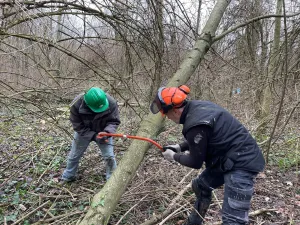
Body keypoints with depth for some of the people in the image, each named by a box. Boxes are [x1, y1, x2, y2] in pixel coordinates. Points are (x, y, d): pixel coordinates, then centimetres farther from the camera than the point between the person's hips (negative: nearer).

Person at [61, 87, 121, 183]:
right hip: (83, 132, 1)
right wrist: (94, 136, -31)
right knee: (74, 155, 15)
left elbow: (114, 121, -22)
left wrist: (107, 132, -43)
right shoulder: (77, 104, -33)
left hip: (103, 132, 0)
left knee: (109, 156, -4)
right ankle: (68, 176, 42)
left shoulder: (111, 103, -32)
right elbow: (77, 126, -22)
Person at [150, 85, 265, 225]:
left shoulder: (194, 124, -28)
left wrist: (174, 156, 2)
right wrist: (180, 147, 14)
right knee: (200, 186, 26)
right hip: (227, 158, 11)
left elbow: (195, 162, -14)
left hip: (241, 163, -11)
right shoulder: (195, 107, 2)